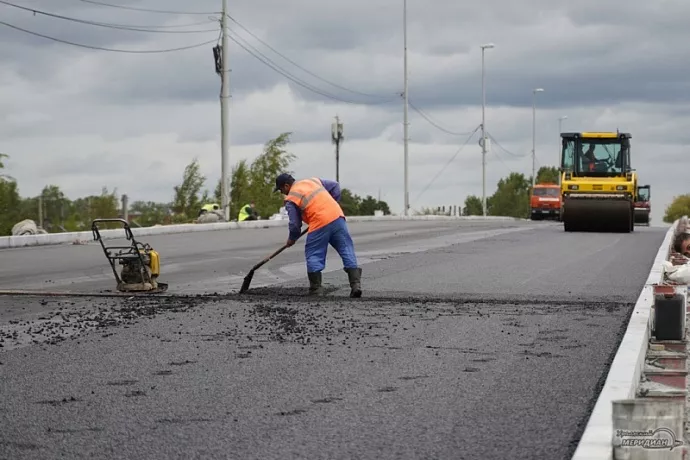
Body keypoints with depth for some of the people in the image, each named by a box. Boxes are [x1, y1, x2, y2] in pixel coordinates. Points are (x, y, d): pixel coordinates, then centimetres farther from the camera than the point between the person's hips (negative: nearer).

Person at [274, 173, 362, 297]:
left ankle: (316, 289, 5)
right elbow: (335, 186, 23)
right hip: (337, 216, 5)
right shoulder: (313, 180, 22)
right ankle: (356, 284, -1)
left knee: (313, 256, 7)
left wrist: (292, 239, 21)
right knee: (347, 251, 6)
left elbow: (295, 223, 3)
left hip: (320, 224, -5)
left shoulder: (291, 199, 4)